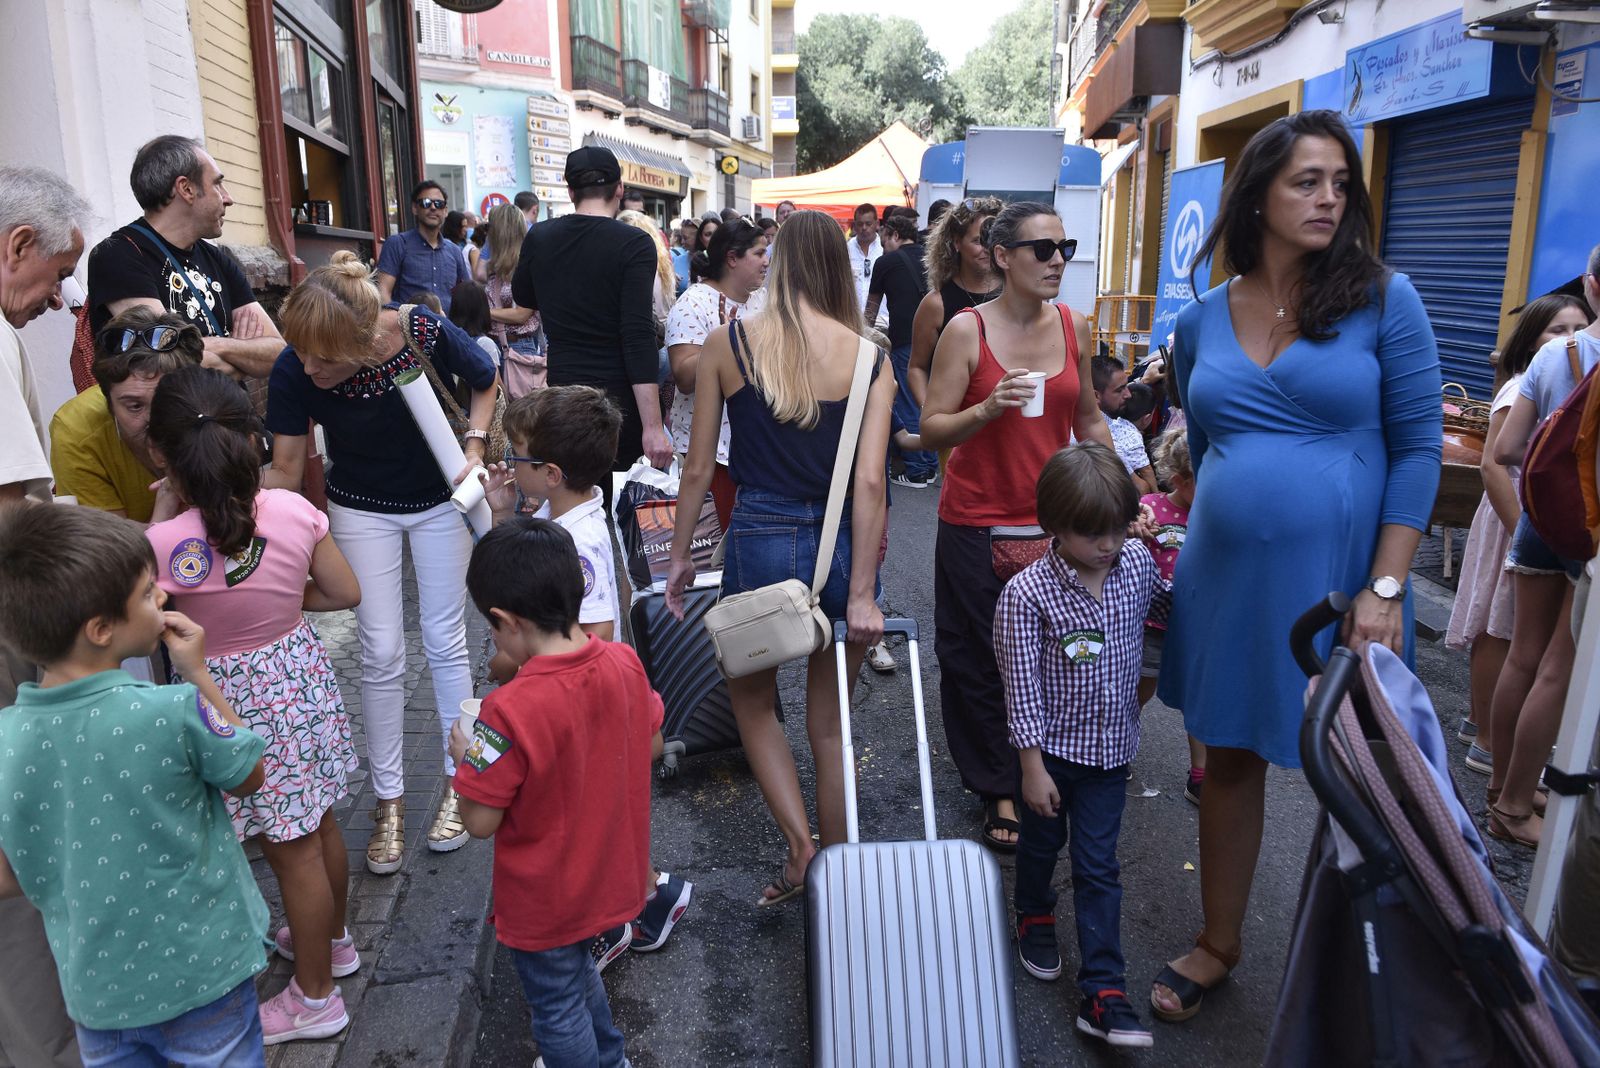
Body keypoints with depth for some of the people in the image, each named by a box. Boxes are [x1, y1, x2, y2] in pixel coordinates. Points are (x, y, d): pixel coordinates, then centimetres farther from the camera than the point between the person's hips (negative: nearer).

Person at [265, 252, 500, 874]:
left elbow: (485, 383, -7)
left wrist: (474, 449, -19)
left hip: (440, 500, 0)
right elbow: (286, 470, -16)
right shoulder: (293, 372, -26)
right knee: (381, 654, 2)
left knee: (445, 641, 6)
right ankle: (389, 799, 18)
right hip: (362, 511, 1)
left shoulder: (428, 333, -29)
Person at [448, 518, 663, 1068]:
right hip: (611, 874, 7)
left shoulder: (510, 711, -34)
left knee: (557, 1009, 21)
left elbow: (480, 821, -23)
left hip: (546, 903, -6)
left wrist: (466, 756, -7)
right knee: (577, 972, 34)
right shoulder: (625, 662, -16)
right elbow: (652, 745, 1)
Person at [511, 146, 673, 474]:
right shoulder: (634, 244, -12)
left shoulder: (538, 238, 3)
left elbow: (523, 297, 23)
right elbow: (638, 336, -21)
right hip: (621, 399, -4)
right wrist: (653, 426, -22)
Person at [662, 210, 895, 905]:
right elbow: (869, 481, -11)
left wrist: (680, 555, 11)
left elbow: (698, 467, -2)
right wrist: (861, 593, -10)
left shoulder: (726, 345, -5)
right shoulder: (867, 356, -4)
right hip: (843, 544, 2)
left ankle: (800, 846, 9)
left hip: (760, 541, -1)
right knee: (828, 724, 20)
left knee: (753, 701, 24)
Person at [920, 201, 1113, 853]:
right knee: (978, 665, 5)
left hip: (1053, 523, 3)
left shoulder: (1073, 327, 6)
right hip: (977, 525, -3)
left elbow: (1089, 422, 17)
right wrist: (987, 409, -27)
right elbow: (931, 431, -10)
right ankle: (999, 793, 23)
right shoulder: (967, 329, -7)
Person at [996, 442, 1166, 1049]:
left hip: (1108, 749, 3)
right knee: (1040, 843, 21)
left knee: (1098, 868, 8)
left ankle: (1102, 992, 14)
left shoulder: (1137, 562, -8)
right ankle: (1034, 918, 50)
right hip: (1052, 748, -3)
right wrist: (1032, 766, -15)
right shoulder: (1027, 594, -22)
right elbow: (1022, 687, -18)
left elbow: (1166, 604, 17)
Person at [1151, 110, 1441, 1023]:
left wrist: (1384, 588, -14)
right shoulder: (1203, 321, 4)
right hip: (1227, 578, 3)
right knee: (1230, 757, 14)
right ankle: (1220, 943, 34)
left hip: (1337, 579, -3)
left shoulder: (1383, 300, -5)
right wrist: (1199, 556, 13)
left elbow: (1418, 448, -7)